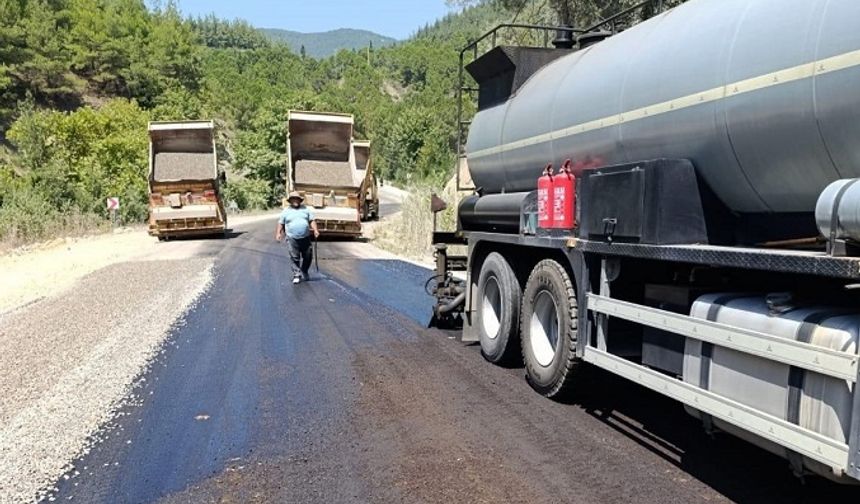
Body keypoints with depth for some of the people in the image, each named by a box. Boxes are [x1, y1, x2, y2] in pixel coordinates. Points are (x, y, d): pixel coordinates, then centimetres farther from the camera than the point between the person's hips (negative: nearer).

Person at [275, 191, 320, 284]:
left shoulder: (305, 209, 12)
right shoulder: (286, 211, 8)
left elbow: (312, 220, 10)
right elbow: (280, 223, 10)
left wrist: (315, 230, -4)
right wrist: (278, 233, -3)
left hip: (305, 238, 2)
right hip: (292, 239, -2)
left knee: (307, 256, 8)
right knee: (295, 258, -5)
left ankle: (304, 273, 27)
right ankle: (296, 275, 1)